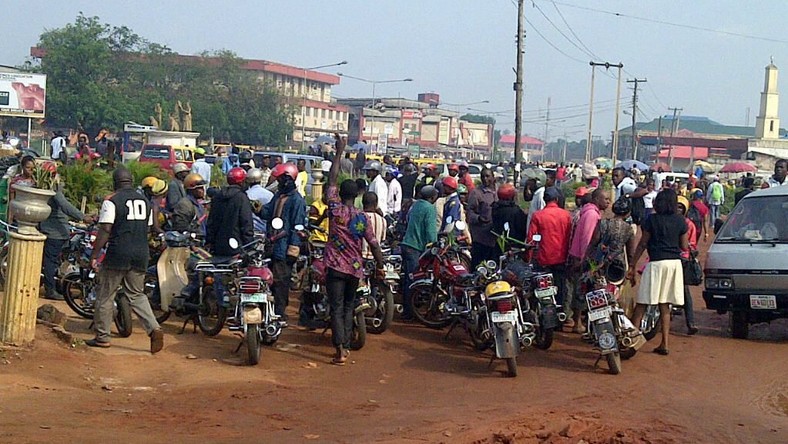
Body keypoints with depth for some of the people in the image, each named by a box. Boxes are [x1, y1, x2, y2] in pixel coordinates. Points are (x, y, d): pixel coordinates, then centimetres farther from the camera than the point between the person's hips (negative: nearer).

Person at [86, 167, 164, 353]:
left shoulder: (111, 200, -8)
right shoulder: (144, 201, 11)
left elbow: (105, 230, -13)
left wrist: (94, 255, -10)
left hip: (118, 255, -5)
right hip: (141, 255, 5)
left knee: (105, 296, 7)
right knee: (137, 295, 13)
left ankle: (102, 336, 12)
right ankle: (154, 328, -4)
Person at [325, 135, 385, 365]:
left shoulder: (336, 210, -9)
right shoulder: (363, 218, -3)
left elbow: (331, 179, -3)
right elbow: (374, 245, -3)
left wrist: (339, 152, 1)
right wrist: (380, 266, 9)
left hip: (336, 267, -3)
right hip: (355, 269, 3)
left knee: (337, 308, -4)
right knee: (348, 307, 19)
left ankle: (340, 351, -13)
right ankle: (346, 345, 23)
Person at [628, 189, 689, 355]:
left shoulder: (652, 220, -4)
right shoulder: (680, 221, 4)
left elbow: (642, 244, -3)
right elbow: (684, 246, 6)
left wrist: (632, 265, 1)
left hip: (656, 263, -4)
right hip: (674, 263, 4)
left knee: (642, 304, -1)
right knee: (665, 306, 10)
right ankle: (664, 344, 9)